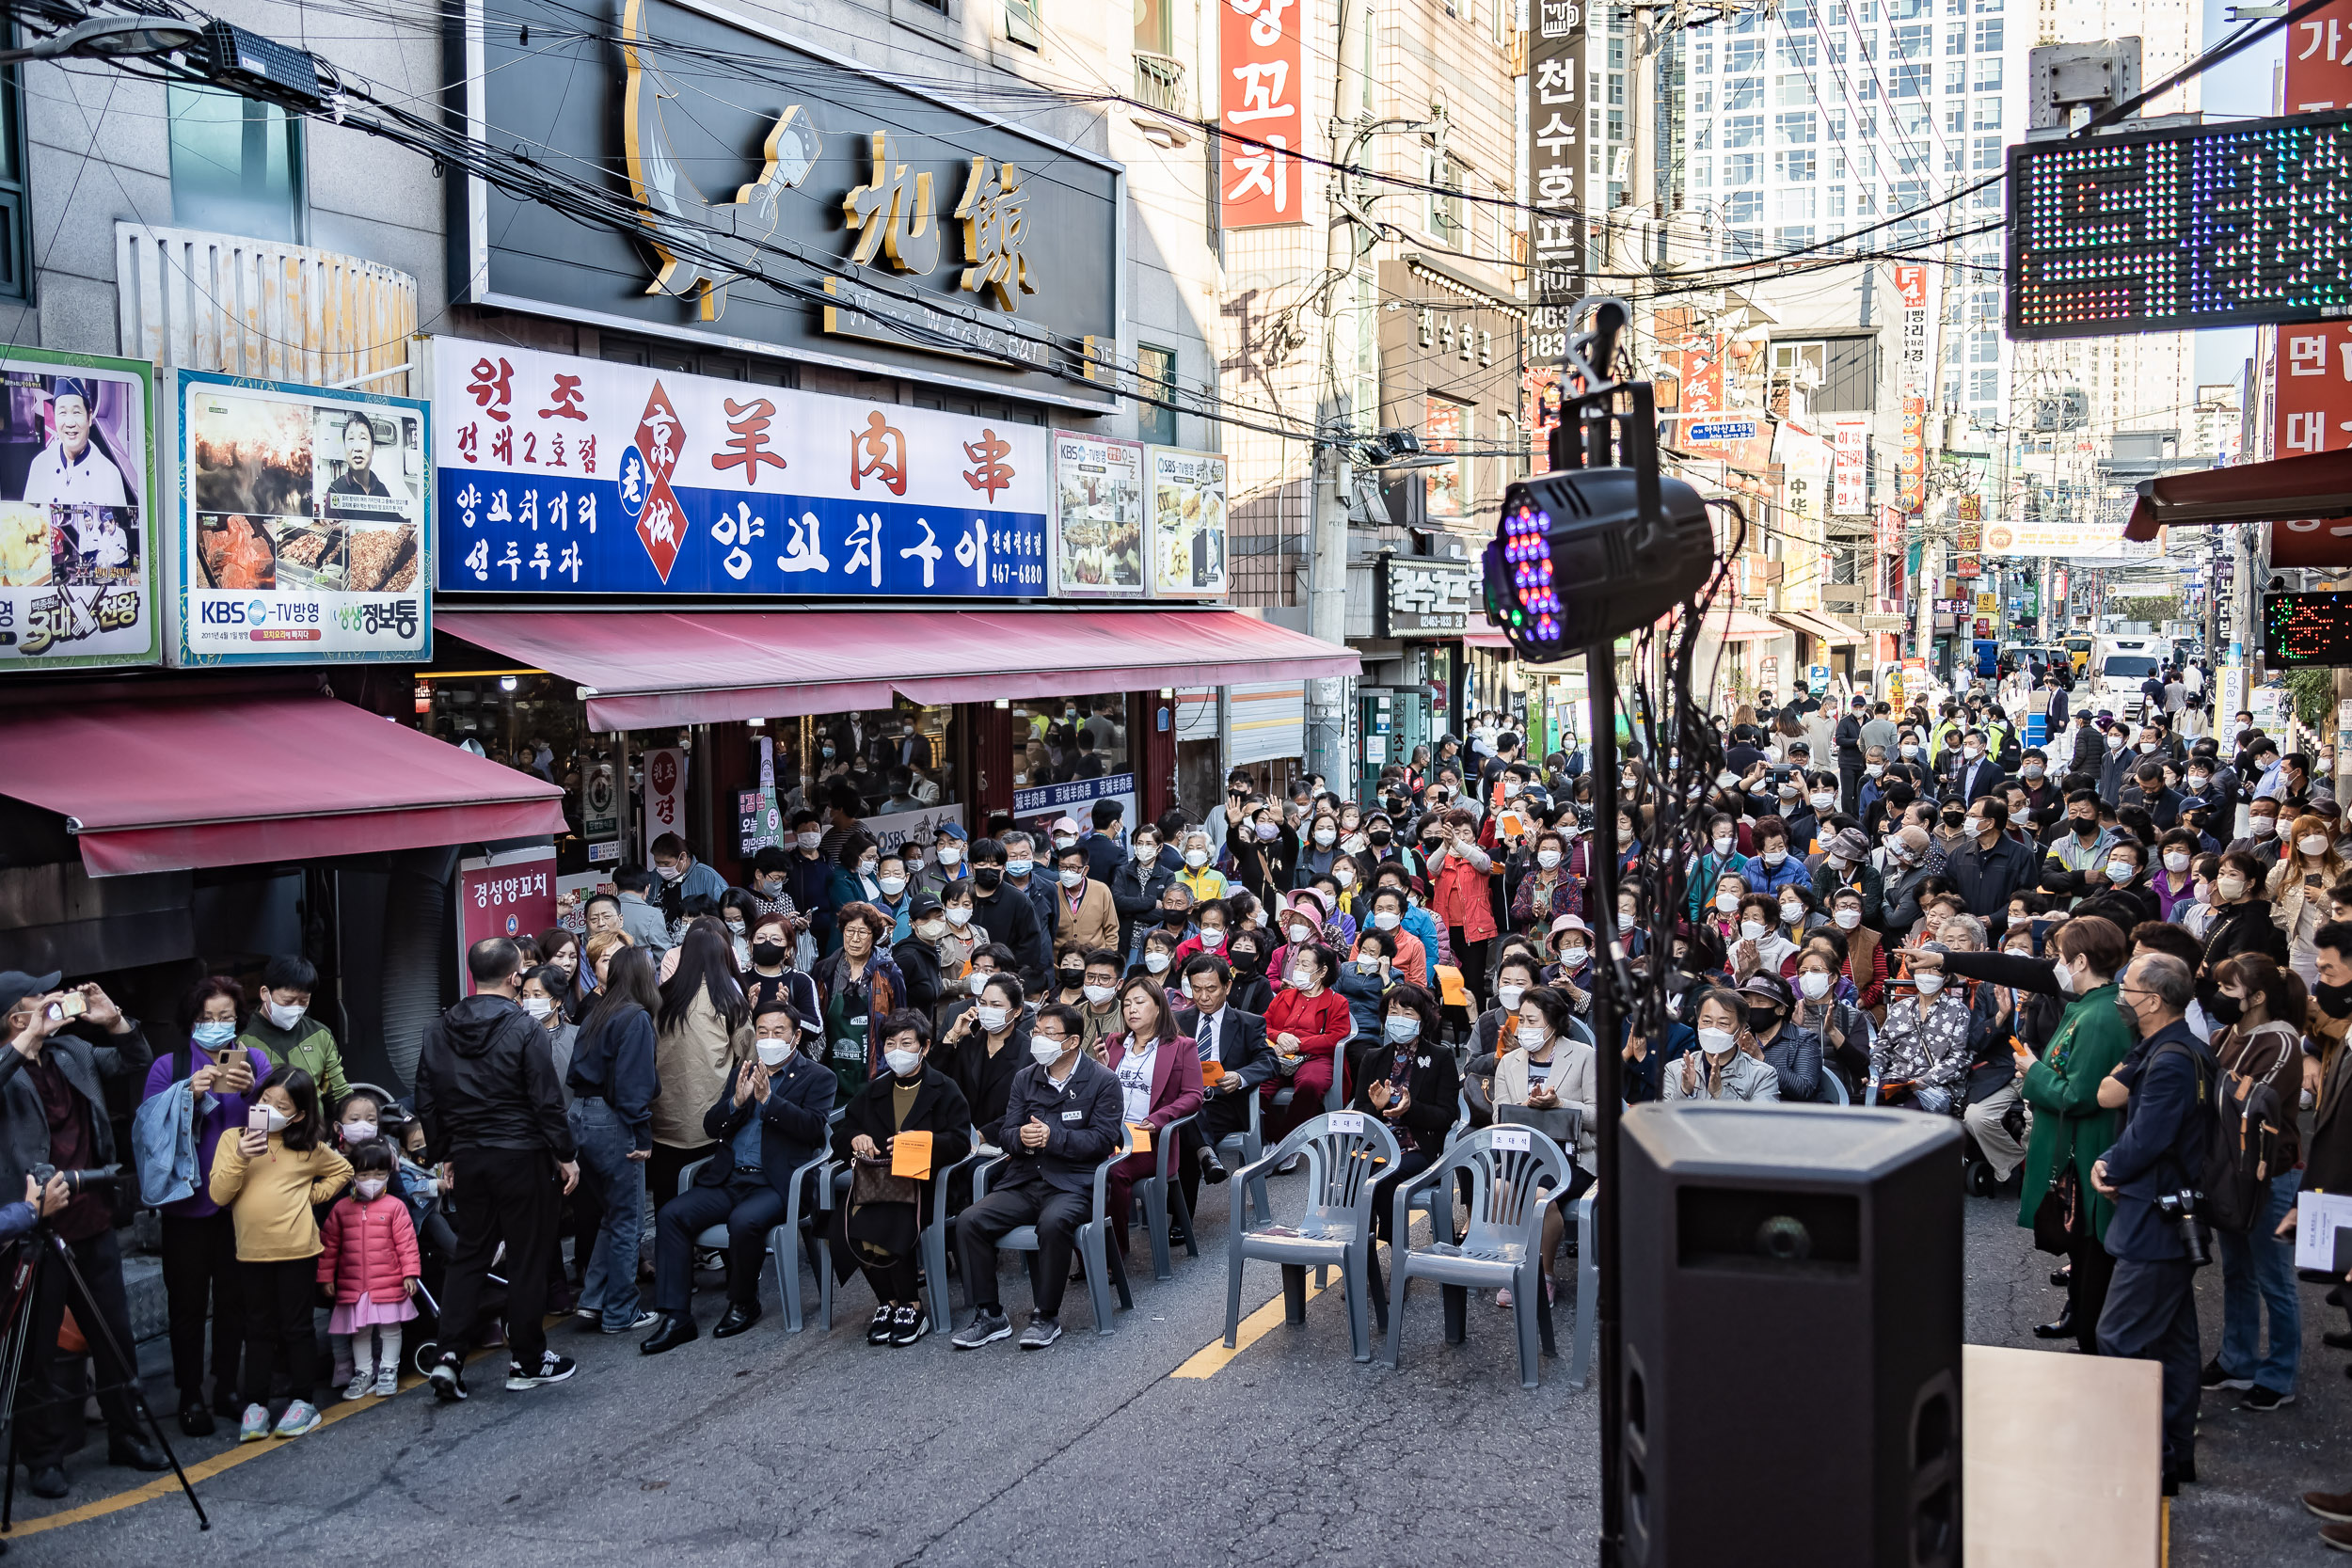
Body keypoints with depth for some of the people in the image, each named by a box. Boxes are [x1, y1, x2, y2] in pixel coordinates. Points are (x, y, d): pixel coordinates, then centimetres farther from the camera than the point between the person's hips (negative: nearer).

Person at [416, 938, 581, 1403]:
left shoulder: (438, 1031, 5)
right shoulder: (525, 1029, -13)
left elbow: (427, 1102, 10)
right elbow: (547, 1101, -13)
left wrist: (445, 1154, 20)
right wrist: (565, 1155, -4)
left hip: (468, 1157, 5)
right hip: (522, 1156, -5)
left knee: (469, 1253, 14)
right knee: (527, 1257, 5)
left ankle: (449, 1356, 2)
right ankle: (526, 1361, 13)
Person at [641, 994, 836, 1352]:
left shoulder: (818, 1078, 5)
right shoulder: (741, 1071, 20)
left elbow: (812, 1126, -12)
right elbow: (711, 1127, 13)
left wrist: (767, 1098, -17)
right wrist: (737, 1101, -6)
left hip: (775, 1184, -5)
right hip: (728, 1179, 6)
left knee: (744, 1221, -34)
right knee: (671, 1214, -16)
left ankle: (744, 1302, -7)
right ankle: (676, 1318, -15)